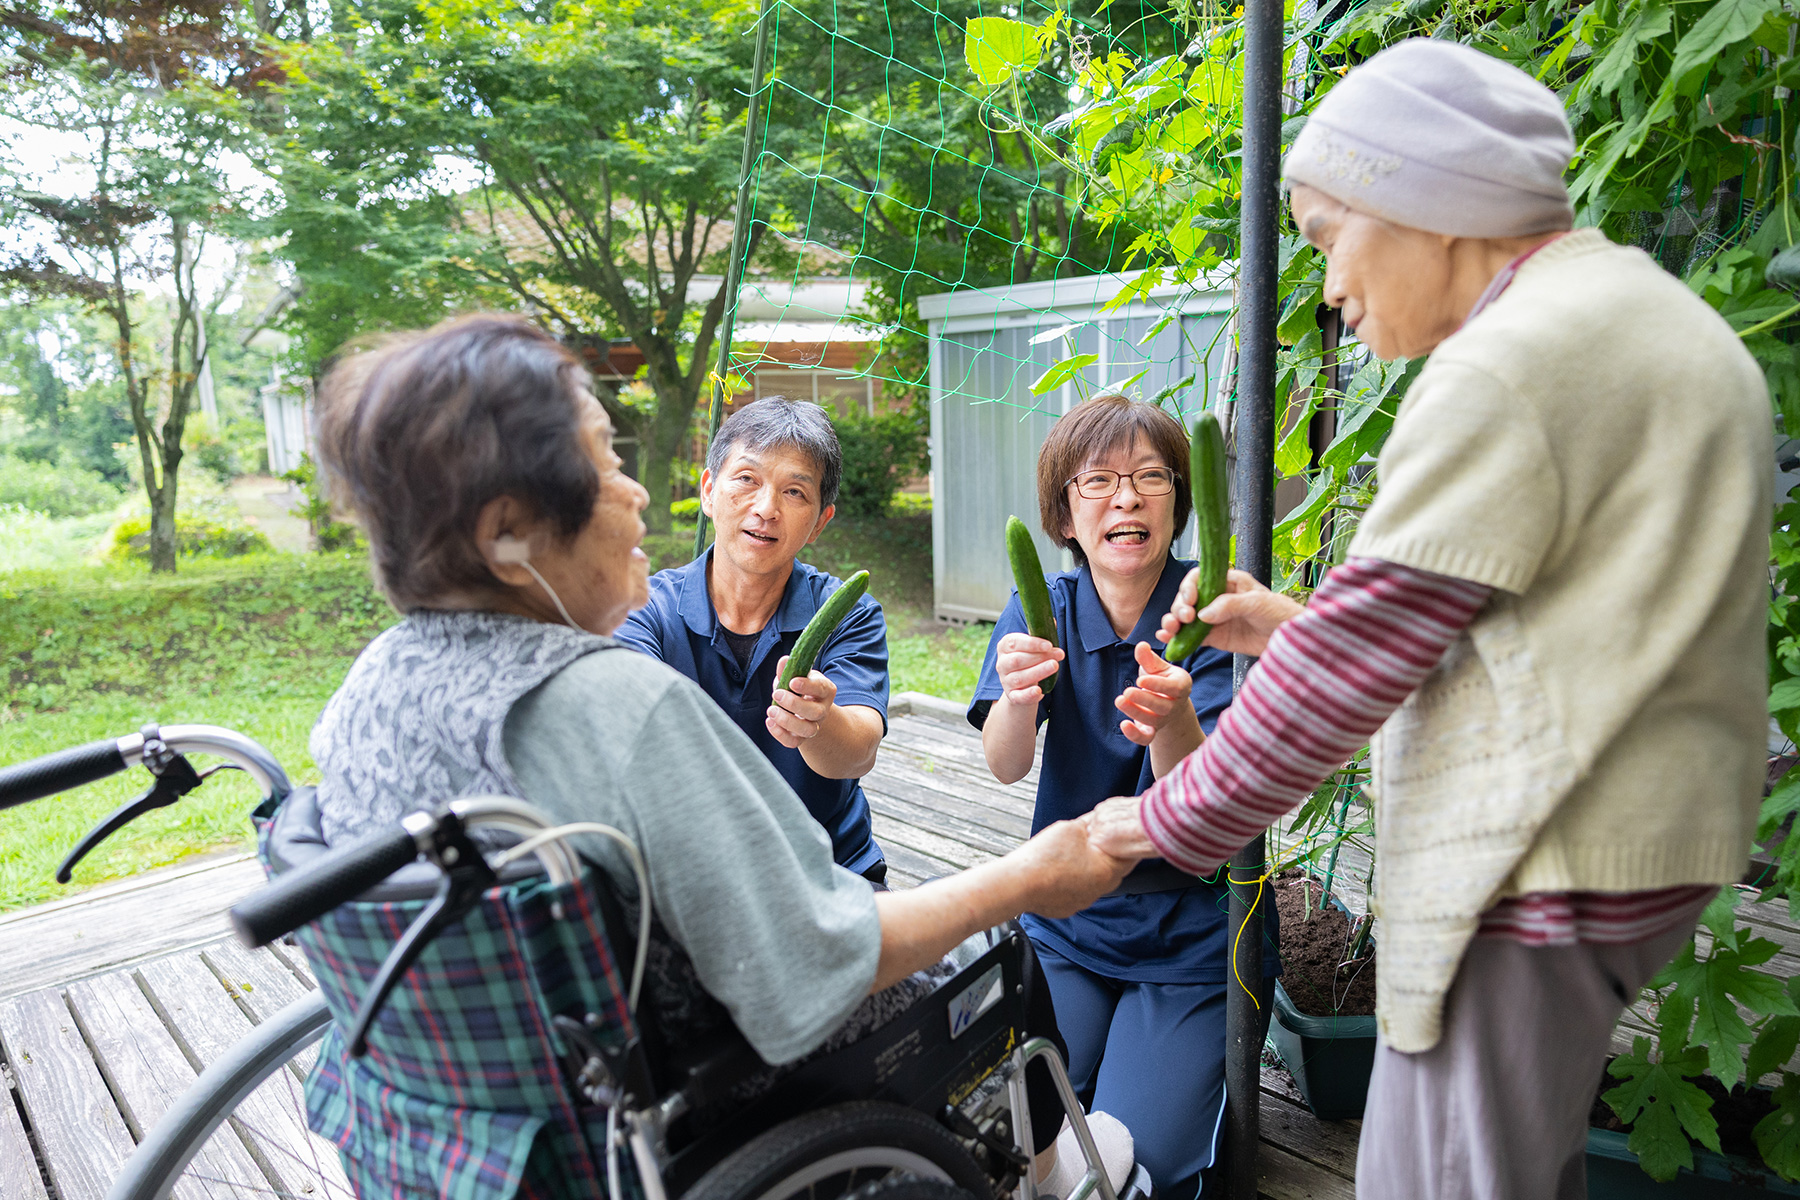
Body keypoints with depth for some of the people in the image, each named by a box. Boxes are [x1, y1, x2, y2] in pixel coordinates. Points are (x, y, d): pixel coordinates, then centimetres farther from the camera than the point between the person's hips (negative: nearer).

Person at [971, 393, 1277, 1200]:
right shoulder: (1041, 610, -4)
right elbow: (1005, 765, -20)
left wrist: (1171, 722, -46)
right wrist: (1017, 693, -43)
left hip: (1189, 940, -2)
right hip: (1063, 926, 2)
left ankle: (1203, 1079, 15)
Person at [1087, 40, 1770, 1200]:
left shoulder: (1508, 365, -16)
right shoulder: (1669, 322, 15)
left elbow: (1360, 654, -17)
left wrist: (1171, 823, -6)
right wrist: (1302, 628, 10)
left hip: (1541, 867, -10)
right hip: (1647, 835, 10)